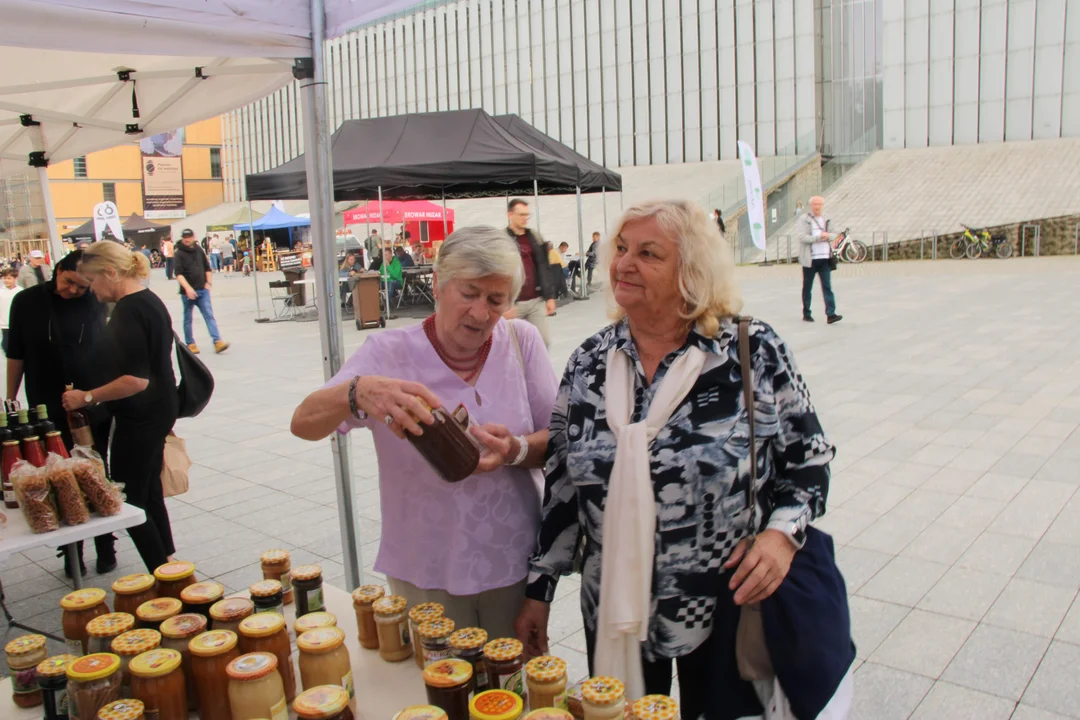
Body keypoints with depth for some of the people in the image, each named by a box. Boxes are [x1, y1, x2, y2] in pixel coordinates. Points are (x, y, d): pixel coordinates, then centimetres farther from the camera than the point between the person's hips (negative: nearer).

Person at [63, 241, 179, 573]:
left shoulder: (128, 311, -20)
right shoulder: (150, 300, 9)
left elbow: (136, 380, -26)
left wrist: (87, 397, -16)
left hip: (140, 418, -10)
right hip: (159, 410, 10)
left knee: (128, 501, 0)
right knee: (150, 493, 18)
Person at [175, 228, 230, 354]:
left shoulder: (199, 250, 10)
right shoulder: (179, 253, -5)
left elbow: (207, 268, 19)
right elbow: (178, 274, -15)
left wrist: (209, 282, 8)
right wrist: (187, 288, -27)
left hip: (203, 290, 3)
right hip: (188, 292, -3)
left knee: (209, 315, -6)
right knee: (188, 319, 8)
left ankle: (217, 342, -12)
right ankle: (190, 344, 19)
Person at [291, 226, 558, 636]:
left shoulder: (521, 341, -6)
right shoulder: (390, 352, -9)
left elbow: (558, 442, -3)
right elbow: (304, 424, -17)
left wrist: (518, 450, -25)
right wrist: (358, 392, -38)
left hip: (516, 566, 2)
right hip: (425, 576, -1)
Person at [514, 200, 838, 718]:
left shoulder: (753, 351, -11)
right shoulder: (589, 363, -2)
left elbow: (809, 458, -1)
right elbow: (561, 486, 4)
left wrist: (782, 532, -18)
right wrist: (538, 590, 6)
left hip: (725, 605, -2)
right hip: (613, 609, 3)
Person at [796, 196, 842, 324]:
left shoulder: (826, 220, 16)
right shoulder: (803, 219, -3)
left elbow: (831, 235, 21)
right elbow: (801, 237, -14)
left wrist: (827, 236, -3)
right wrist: (819, 237, -18)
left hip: (825, 258, 4)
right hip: (810, 259, -4)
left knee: (827, 286, -5)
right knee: (807, 288, 6)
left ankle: (831, 314, -11)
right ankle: (806, 313, 18)